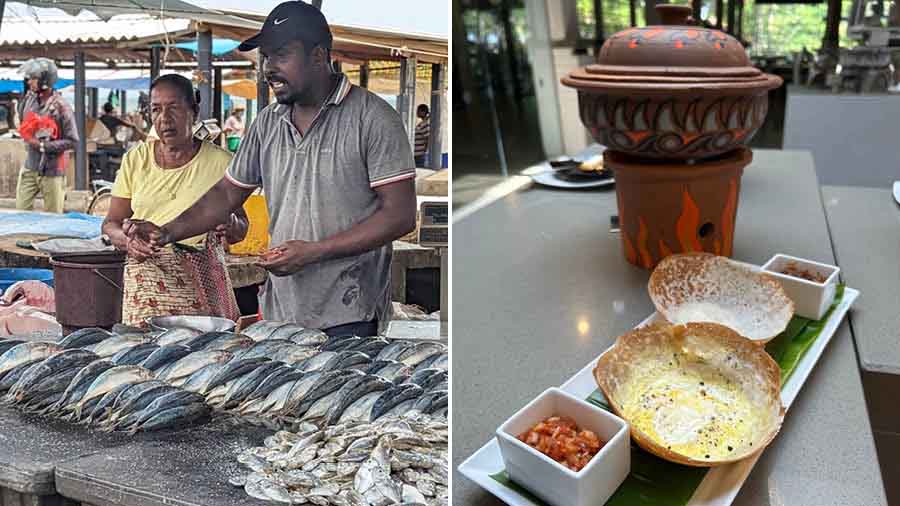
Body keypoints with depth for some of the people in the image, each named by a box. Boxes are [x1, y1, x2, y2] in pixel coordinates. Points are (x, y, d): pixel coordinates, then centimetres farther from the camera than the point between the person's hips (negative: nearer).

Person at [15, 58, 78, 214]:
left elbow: (72, 141, -16)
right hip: (30, 167, 6)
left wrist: (43, 146, -19)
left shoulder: (61, 106, -15)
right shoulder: (29, 99, 3)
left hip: (52, 170, -6)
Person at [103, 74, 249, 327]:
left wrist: (231, 225, -13)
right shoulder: (136, 159, 7)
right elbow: (111, 223, 10)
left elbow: (240, 230, 9)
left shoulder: (220, 162, 1)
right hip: (146, 284, 2)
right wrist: (128, 241, -11)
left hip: (203, 284, -1)